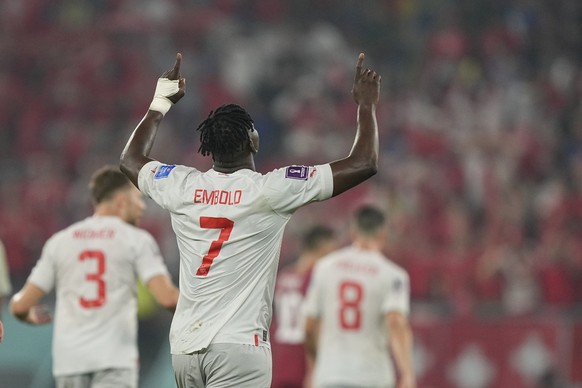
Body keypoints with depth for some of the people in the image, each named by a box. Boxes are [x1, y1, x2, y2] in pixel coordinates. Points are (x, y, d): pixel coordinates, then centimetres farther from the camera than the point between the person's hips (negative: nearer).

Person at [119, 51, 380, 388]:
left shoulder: (183, 187, 5)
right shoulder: (271, 190, -8)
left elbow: (132, 158, 29)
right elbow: (364, 164, -4)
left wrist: (162, 102, 37)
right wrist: (367, 105, 11)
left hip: (185, 345, 6)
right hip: (237, 347, -6)